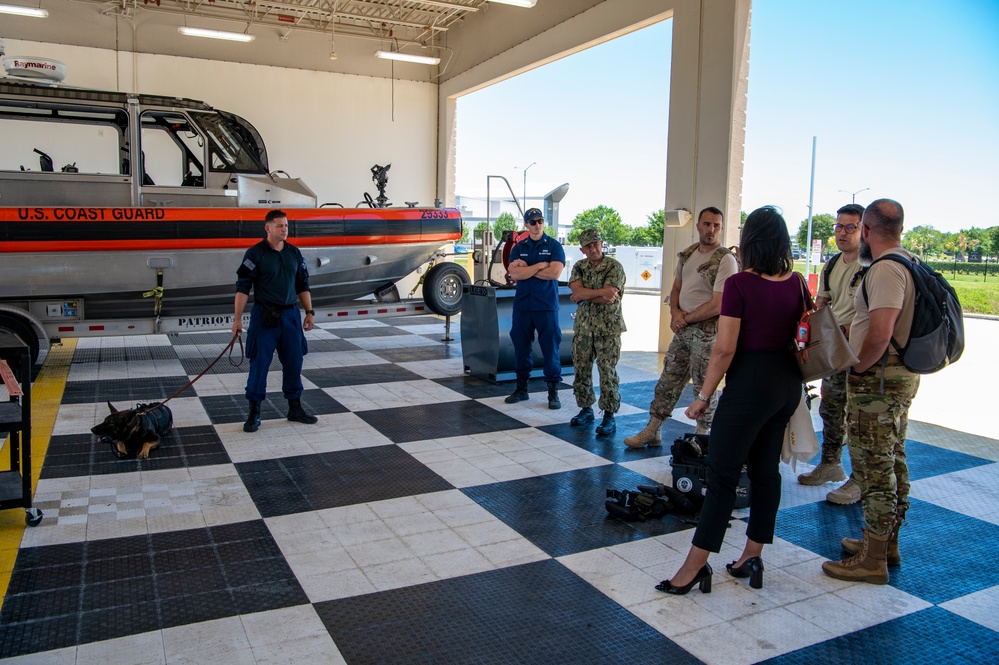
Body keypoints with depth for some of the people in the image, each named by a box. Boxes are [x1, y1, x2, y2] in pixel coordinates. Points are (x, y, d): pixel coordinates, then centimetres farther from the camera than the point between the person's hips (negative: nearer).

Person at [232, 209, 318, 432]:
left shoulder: (294, 253, 8)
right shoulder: (255, 254, -7)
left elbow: (302, 285, 14)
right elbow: (242, 288, -9)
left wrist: (309, 312, 9)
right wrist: (237, 319, -14)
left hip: (290, 315, 5)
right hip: (264, 316, -5)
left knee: (294, 363, 10)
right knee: (259, 364, 0)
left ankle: (295, 409, 24)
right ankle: (254, 413, 11)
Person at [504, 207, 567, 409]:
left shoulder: (554, 246, 0)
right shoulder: (518, 247, 9)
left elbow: (554, 273, -14)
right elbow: (514, 273, -6)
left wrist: (526, 268, -8)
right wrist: (540, 266, -11)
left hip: (546, 306, -3)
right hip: (522, 305, 3)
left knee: (550, 347, -1)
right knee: (521, 346, 9)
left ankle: (553, 392, 8)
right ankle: (521, 388, 22)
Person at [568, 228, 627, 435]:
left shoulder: (614, 267, -6)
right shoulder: (579, 267, 9)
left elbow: (608, 299, -17)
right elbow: (576, 291, -8)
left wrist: (583, 296, -7)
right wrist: (601, 292, -19)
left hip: (608, 327, -5)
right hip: (583, 325, 5)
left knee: (607, 371, -6)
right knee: (581, 369, 8)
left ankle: (609, 416, 1)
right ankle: (585, 409, 23)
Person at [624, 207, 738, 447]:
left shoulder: (725, 260, -12)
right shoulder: (687, 254, 10)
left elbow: (717, 305, -17)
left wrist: (686, 318, -10)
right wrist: (675, 313, -2)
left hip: (707, 330, -7)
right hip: (683, 328, 7)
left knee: (704, 386, 3)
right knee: (668, 380, 11)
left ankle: (701, 436, 18)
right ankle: (652, 432, 19)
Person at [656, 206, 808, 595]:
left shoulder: (740, 284, -16)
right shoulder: (797, 283, 3)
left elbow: (725, 348, -18)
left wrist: (704, 396, -11)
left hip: (750, 383, -7)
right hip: (788, 381, 7)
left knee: (722, 475, -2)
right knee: (767, 469, 14)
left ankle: (694, 566, 4)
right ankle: (752, 557, 24)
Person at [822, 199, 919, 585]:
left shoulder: (886, 269, -19)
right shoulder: (911, 263, 12)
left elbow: (880, 334, -29)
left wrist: (859, 367, -14)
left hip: (878, 379, -10)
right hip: (902, 376, 10)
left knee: (874, 467, -4)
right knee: (893, 462, 18)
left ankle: (872, 559, 5)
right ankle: (887, 542, 31)